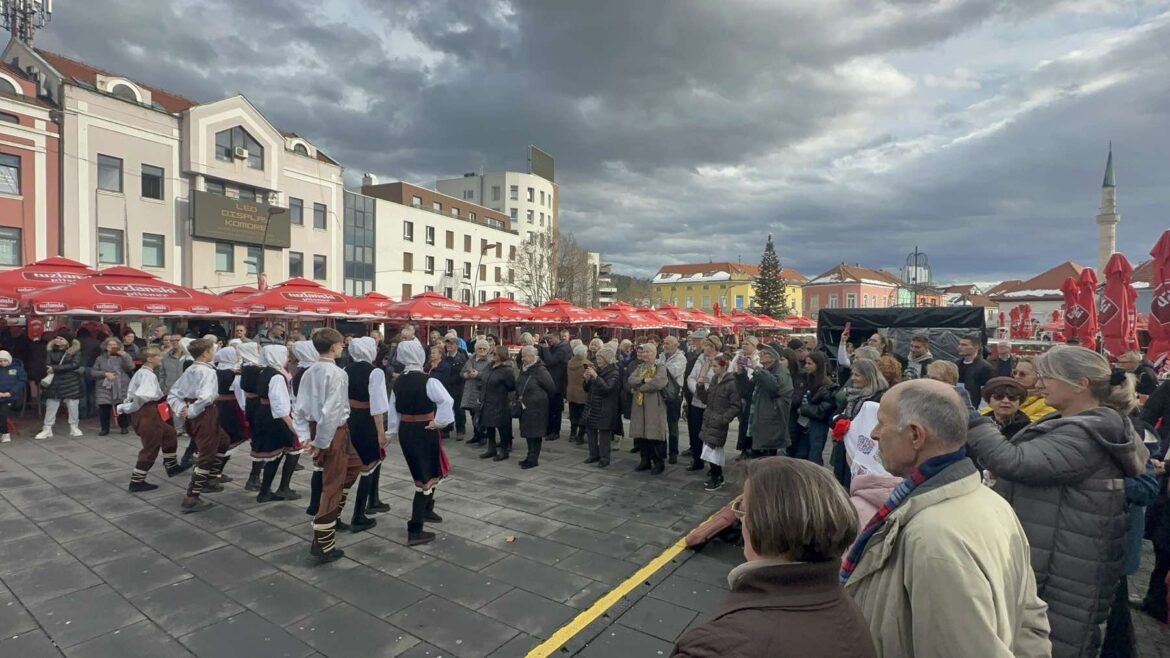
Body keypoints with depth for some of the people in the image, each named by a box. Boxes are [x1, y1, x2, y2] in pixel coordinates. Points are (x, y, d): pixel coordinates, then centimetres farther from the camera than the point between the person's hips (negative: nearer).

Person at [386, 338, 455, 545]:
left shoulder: (398, 382, 2)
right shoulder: (428, 381, -17)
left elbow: (393, 410, 7)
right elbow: (447, 402, -29)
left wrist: (390, 432, 15)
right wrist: (438, 422, -18)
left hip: (405, 431, 7)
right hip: (424, 432, -7)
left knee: (425, 472, 25)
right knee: (427, 477, 3)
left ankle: (427, 510, 42)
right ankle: (414, 530, 1)